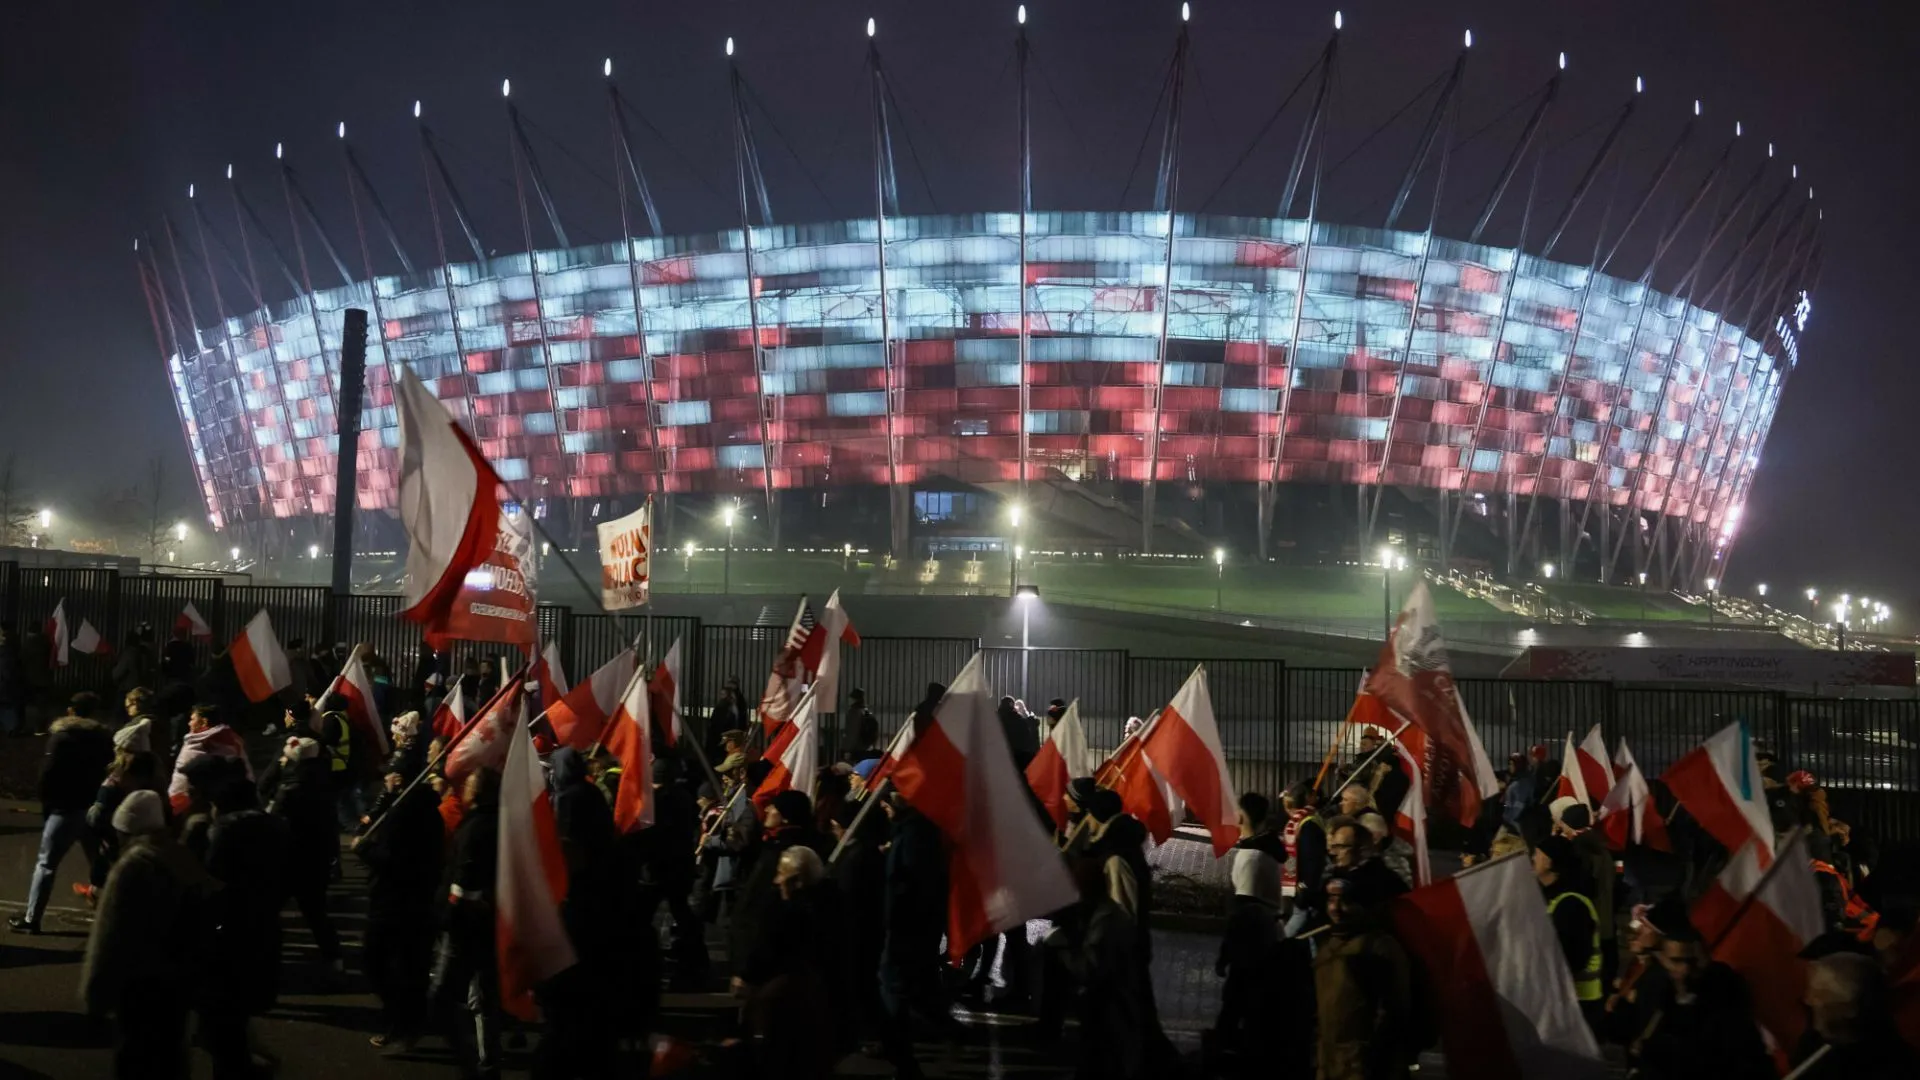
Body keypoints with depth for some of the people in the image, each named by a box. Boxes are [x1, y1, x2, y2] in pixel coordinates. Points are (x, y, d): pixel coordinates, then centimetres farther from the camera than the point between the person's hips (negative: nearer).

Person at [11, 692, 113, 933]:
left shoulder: (62, 737, -3)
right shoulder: (105, 739, 9)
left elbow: (47, 774, -8)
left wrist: (46, 805, 1)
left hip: (66, 810, -4)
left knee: (46, 865, 2)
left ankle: (31, 919, 1)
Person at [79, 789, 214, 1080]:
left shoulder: (134, 866, -17)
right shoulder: (184, 860, 10)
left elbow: (112, 938, -16)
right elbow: (200, 928, 15)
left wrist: (96, 992, -9)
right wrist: (191, 970, 21)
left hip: (143, 983, -8)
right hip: (179, 978, 8)